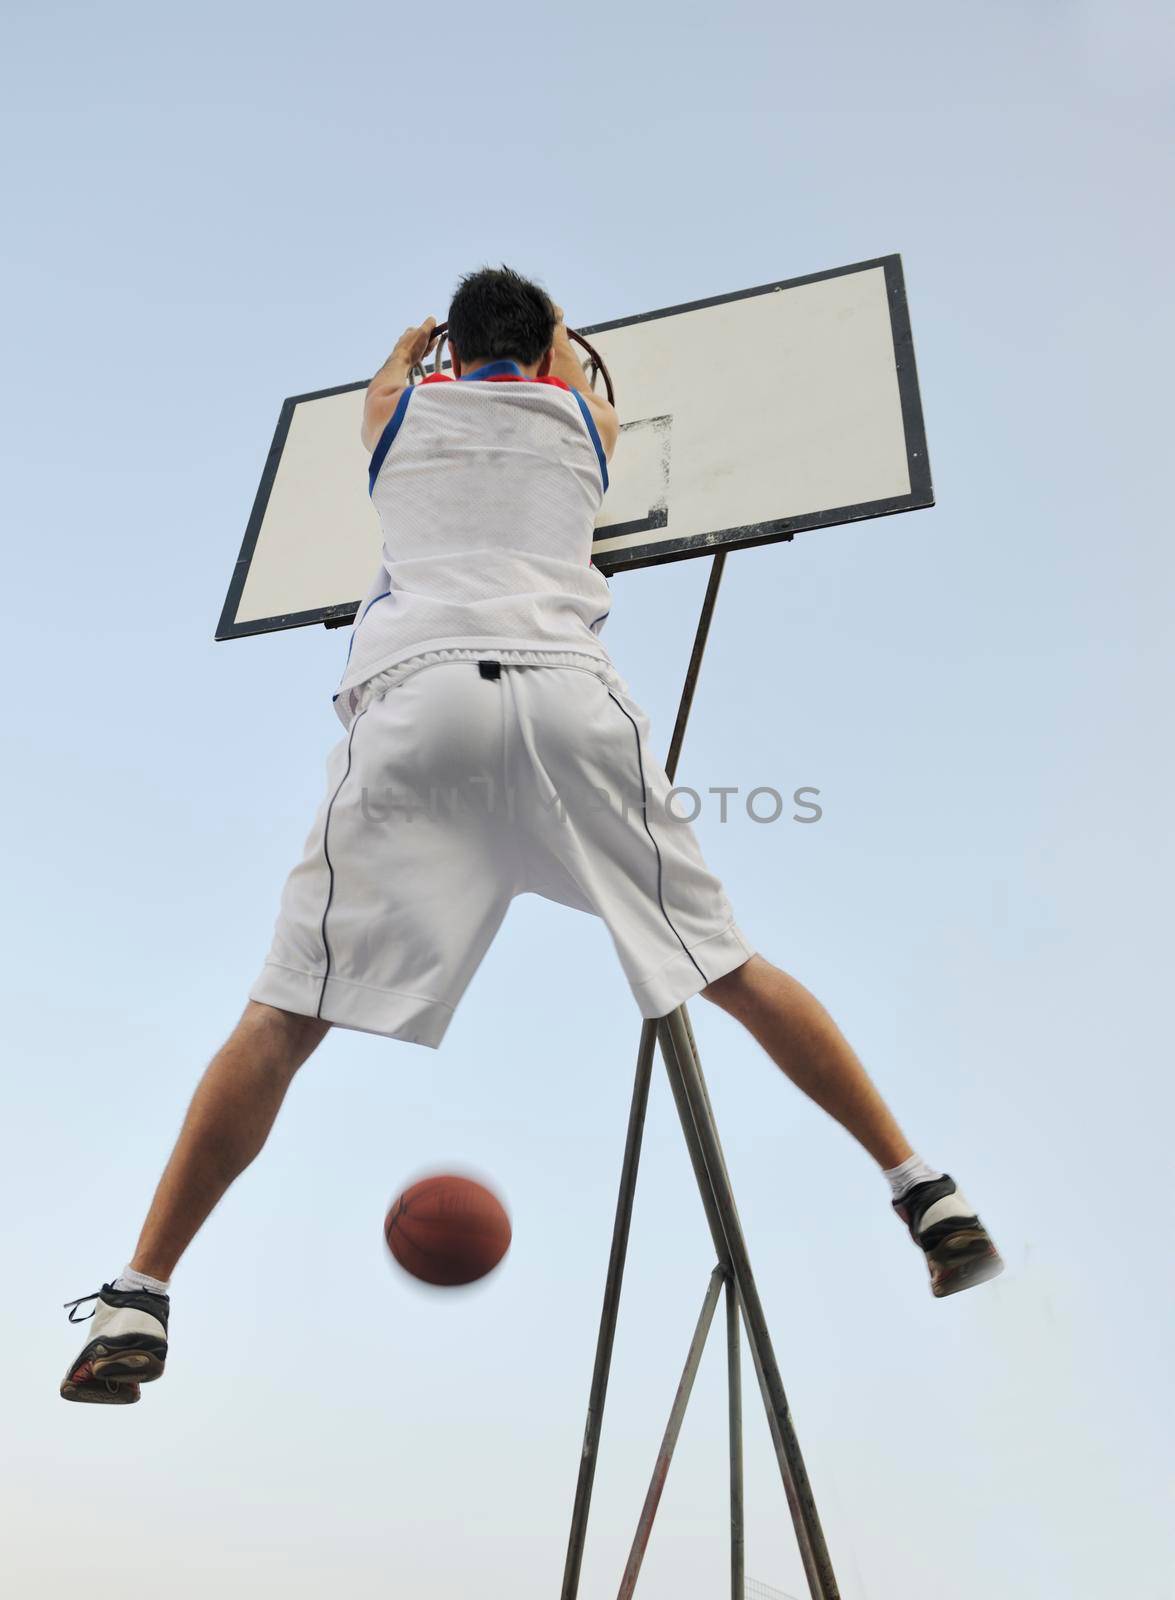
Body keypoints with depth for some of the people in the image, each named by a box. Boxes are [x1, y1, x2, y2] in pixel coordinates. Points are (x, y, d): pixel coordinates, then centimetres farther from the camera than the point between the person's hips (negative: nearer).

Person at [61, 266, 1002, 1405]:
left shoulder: (400, 410, 28)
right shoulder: (582, 415, 27)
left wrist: (414, 340, 76)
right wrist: (557, 342, 75)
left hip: (413, 694, 0)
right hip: (567, 691, 1)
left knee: (284, 1018, 3)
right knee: (731, 969, 9)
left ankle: (139, 1296, 3)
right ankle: (925, 1194, 12)